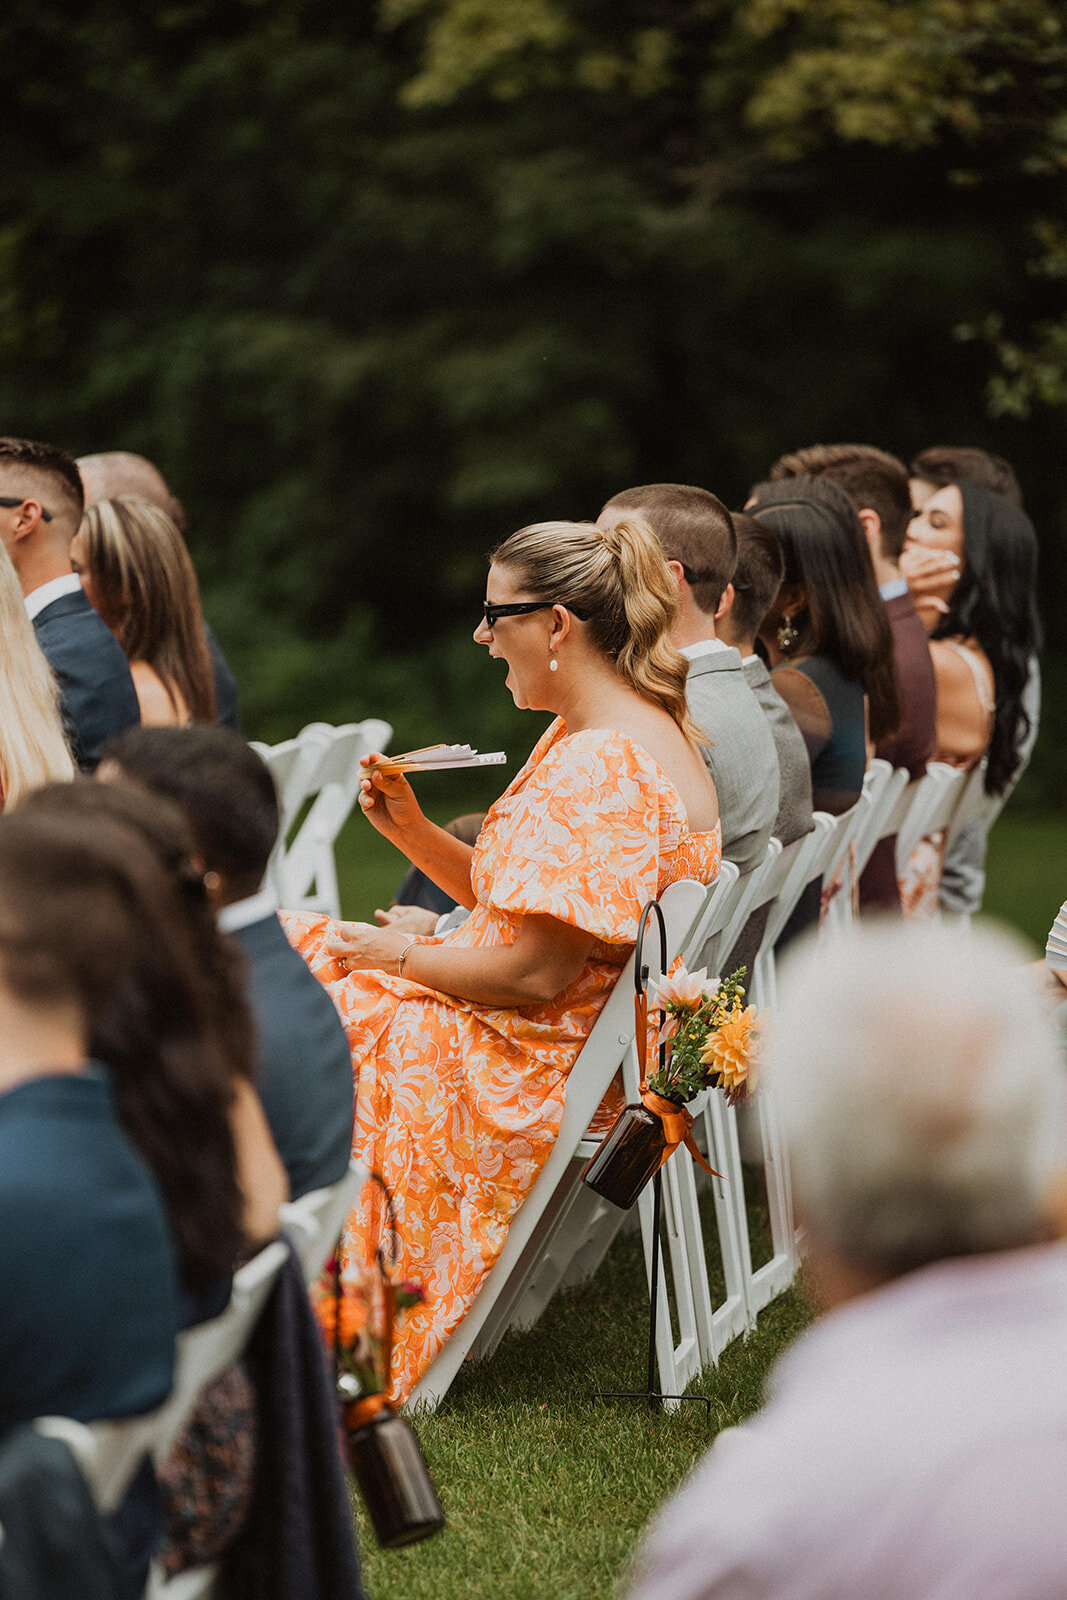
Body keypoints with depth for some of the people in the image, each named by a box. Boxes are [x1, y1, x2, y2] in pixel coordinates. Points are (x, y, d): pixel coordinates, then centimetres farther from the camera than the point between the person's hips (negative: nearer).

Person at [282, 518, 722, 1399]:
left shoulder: (602, 769, -24)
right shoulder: (598, 736, 10)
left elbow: (533, 973, -26)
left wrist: (401, 956, -10)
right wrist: (413, 830, 3)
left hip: (520, 1074, -10)